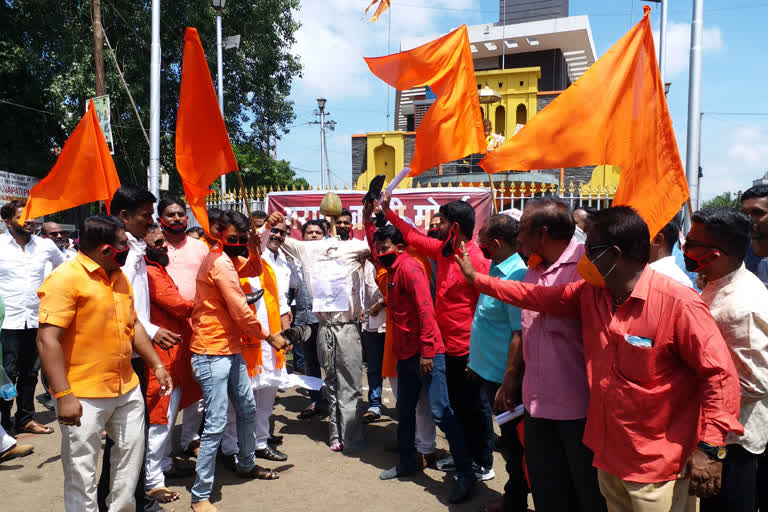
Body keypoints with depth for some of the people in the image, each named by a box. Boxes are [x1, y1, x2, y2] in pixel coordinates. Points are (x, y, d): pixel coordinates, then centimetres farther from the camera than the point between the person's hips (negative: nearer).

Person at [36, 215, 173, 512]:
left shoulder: (119, 277, 10)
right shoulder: (65, 278, -16)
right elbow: (48, 339, -20)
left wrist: (157, 365, 16)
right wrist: (63, 395, -24)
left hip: (127, 389, 8)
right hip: (83, 396, -8)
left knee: (132, 452, 19)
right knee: (82, 472, 6)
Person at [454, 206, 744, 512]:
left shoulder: (678, 303, -20)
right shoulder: (590, 294, 0)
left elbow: (720, 374, -18)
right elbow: (536, 296, 8)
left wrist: (707, 449, -19)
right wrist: (477, 278, 12)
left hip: (658, 467, -6)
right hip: (608, 455, 6)